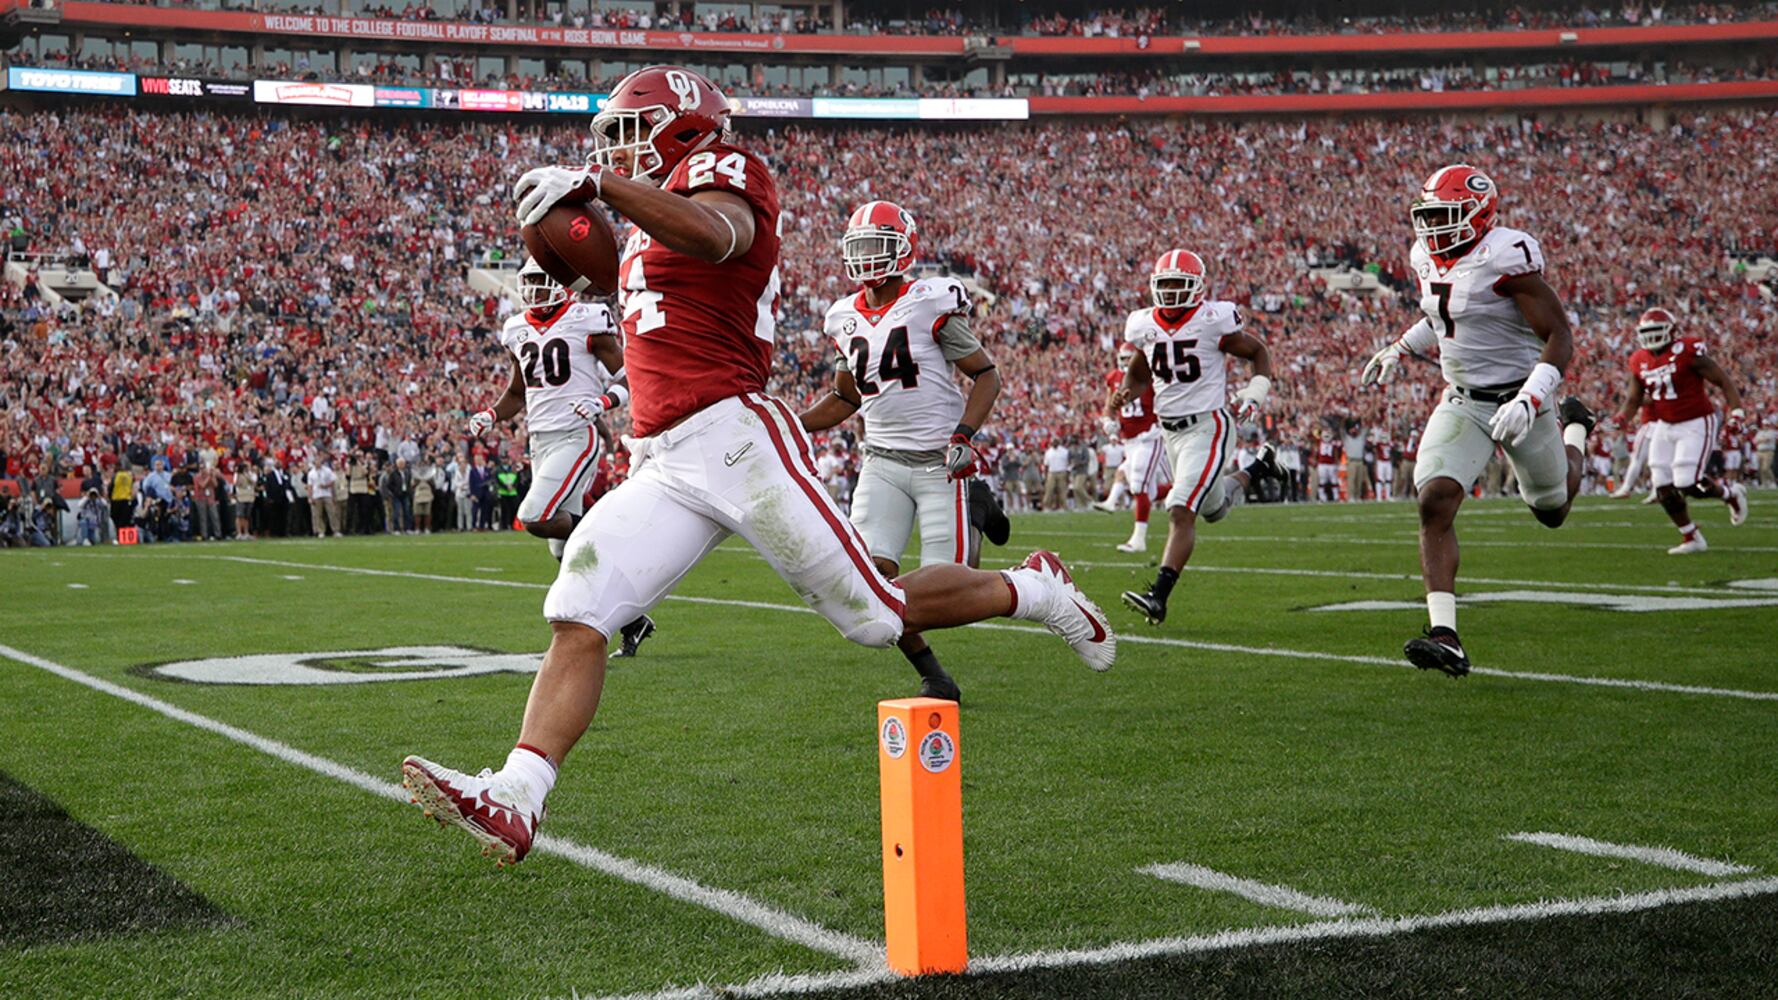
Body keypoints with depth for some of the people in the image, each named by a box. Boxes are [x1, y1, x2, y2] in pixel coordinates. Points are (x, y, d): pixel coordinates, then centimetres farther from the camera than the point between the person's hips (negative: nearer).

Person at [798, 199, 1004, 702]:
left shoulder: (931, 304, -9)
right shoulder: (846, 318, 8)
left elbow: (986, 375, -5)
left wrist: (964, 435, -19)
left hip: (941, 463, -5)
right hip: (882, 463, 5)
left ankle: (973, 533, 30)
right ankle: (932, 676, 7)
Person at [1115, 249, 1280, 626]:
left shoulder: (1214, 321, -13)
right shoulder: (1144, 326, 1)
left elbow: (1259, 352, 2)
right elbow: (1138, 374, 18)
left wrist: (1255, 394, -14)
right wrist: (1125, 393, -5)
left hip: (1207, 427, -7)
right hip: (1169, 430, 7)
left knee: (1181, 511, -19)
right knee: (1214, 508, 24)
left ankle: (1158, 597, -24)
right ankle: (1260, 465, 53)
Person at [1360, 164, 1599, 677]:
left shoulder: (1506, 258, -22)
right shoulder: (1429, 259, 1)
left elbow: (1560, 338, -21)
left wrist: (1529, 400, -32)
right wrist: (1399, 350, 19)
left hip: (1518, 399, -5)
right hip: (1462, 402, 5)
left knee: (1552, 510, 19)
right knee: (1435, 502, -18)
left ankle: (1575, 429, 53)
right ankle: (1445, 637, -22)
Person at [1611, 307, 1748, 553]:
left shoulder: (1689, 352, -16)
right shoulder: (1640, 361, 3)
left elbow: (1724, 381, -10)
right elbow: (1634, 398, 12)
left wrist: (1736, 409, -22)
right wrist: (1623, 415, -9)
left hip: (1696, 424, -7)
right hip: (1665, 426, 7)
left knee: (1687, 484, -15)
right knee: (1663, 486, 1)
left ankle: (1730, 493, 16)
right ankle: (1692, 538, 17)